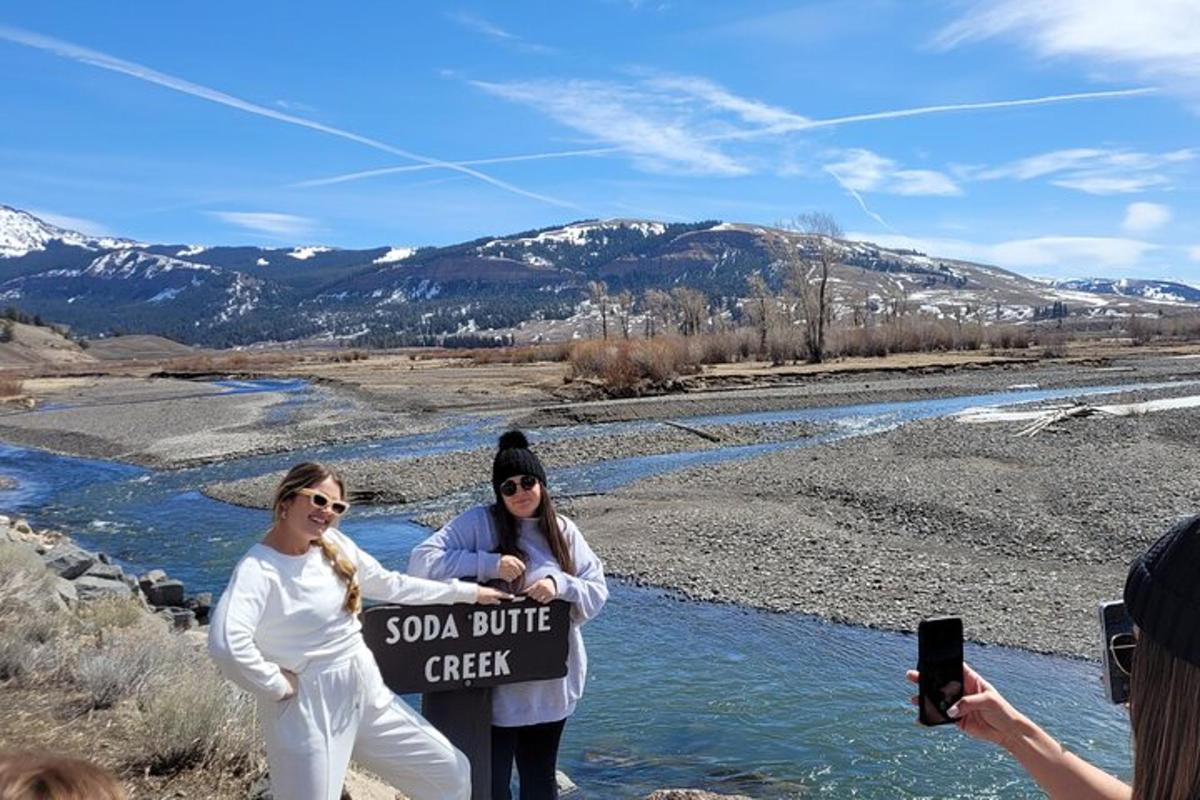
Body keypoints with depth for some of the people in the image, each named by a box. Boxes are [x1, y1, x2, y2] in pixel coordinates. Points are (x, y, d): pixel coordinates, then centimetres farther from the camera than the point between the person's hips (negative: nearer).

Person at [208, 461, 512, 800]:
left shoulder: (335, 543, 1)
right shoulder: (259, 568, -20)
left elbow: (390, 584, 13)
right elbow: (226, 643, -36)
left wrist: (467, 591, 15)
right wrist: (277, 686, -22)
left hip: (367, 693, 7)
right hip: (309, 708, -7)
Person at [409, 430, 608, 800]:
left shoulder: (563, 530, 4)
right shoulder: (478, 523, -8)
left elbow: (597, 592, 2)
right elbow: (422, 561, -17)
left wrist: (560, 585, -19)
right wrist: (490, 564, -23)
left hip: (551, 684, 4)